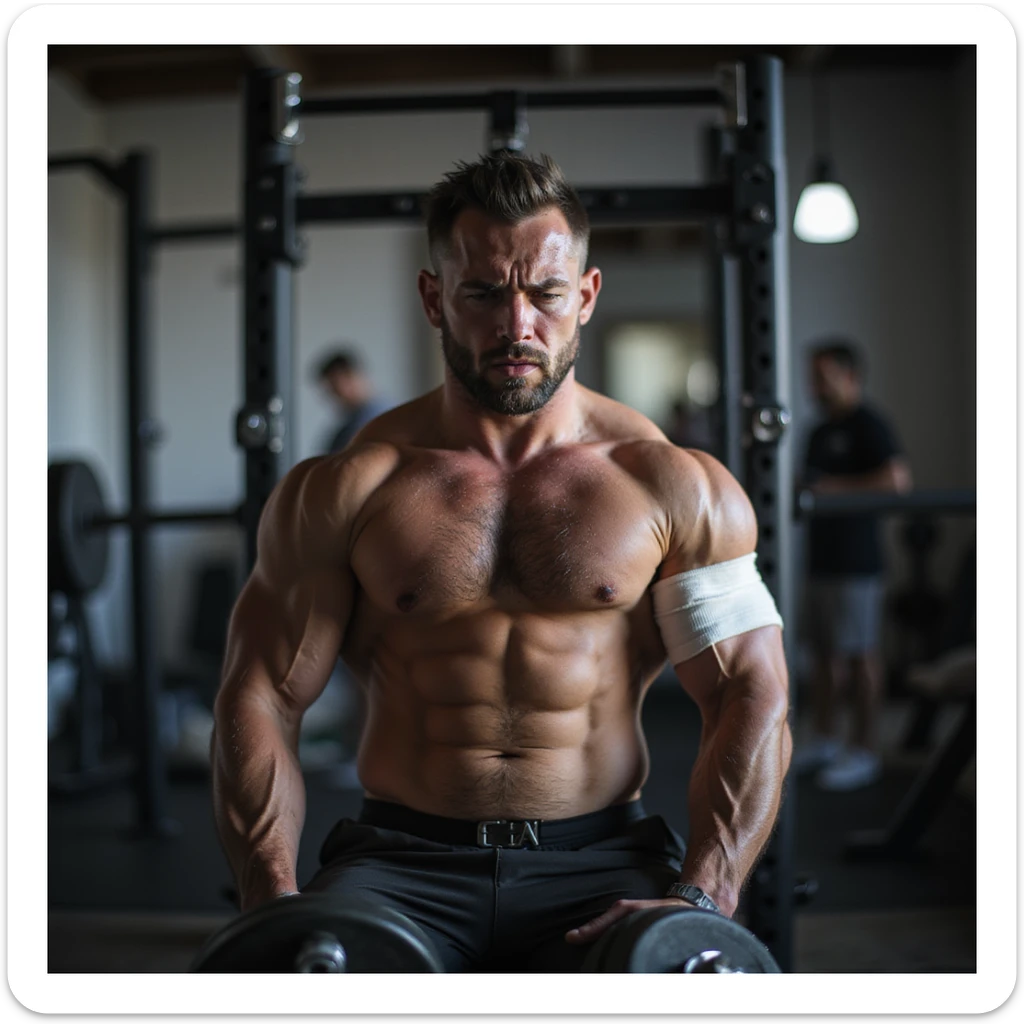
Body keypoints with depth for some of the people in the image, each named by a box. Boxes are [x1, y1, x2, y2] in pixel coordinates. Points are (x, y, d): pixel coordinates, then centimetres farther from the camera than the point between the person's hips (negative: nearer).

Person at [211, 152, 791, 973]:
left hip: (602, 861, 0)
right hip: (402, 860, 0)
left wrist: (702, 898, -13)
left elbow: (753, 697, 1)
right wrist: (275, 900, -11)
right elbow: (262, 698, 4)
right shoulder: (343, 492, 4)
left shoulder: (674, 486, 4)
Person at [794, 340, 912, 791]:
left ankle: (864, 752, 4)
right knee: (825, 653, 13)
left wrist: (836, 490, -20)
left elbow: (897, 479, -21)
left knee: (860, 656, -3)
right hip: (821, 558, 8)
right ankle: (823, 741, 21)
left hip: (855, 563, -8)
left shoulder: (868, 425, -9)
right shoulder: (821, 433, 18)